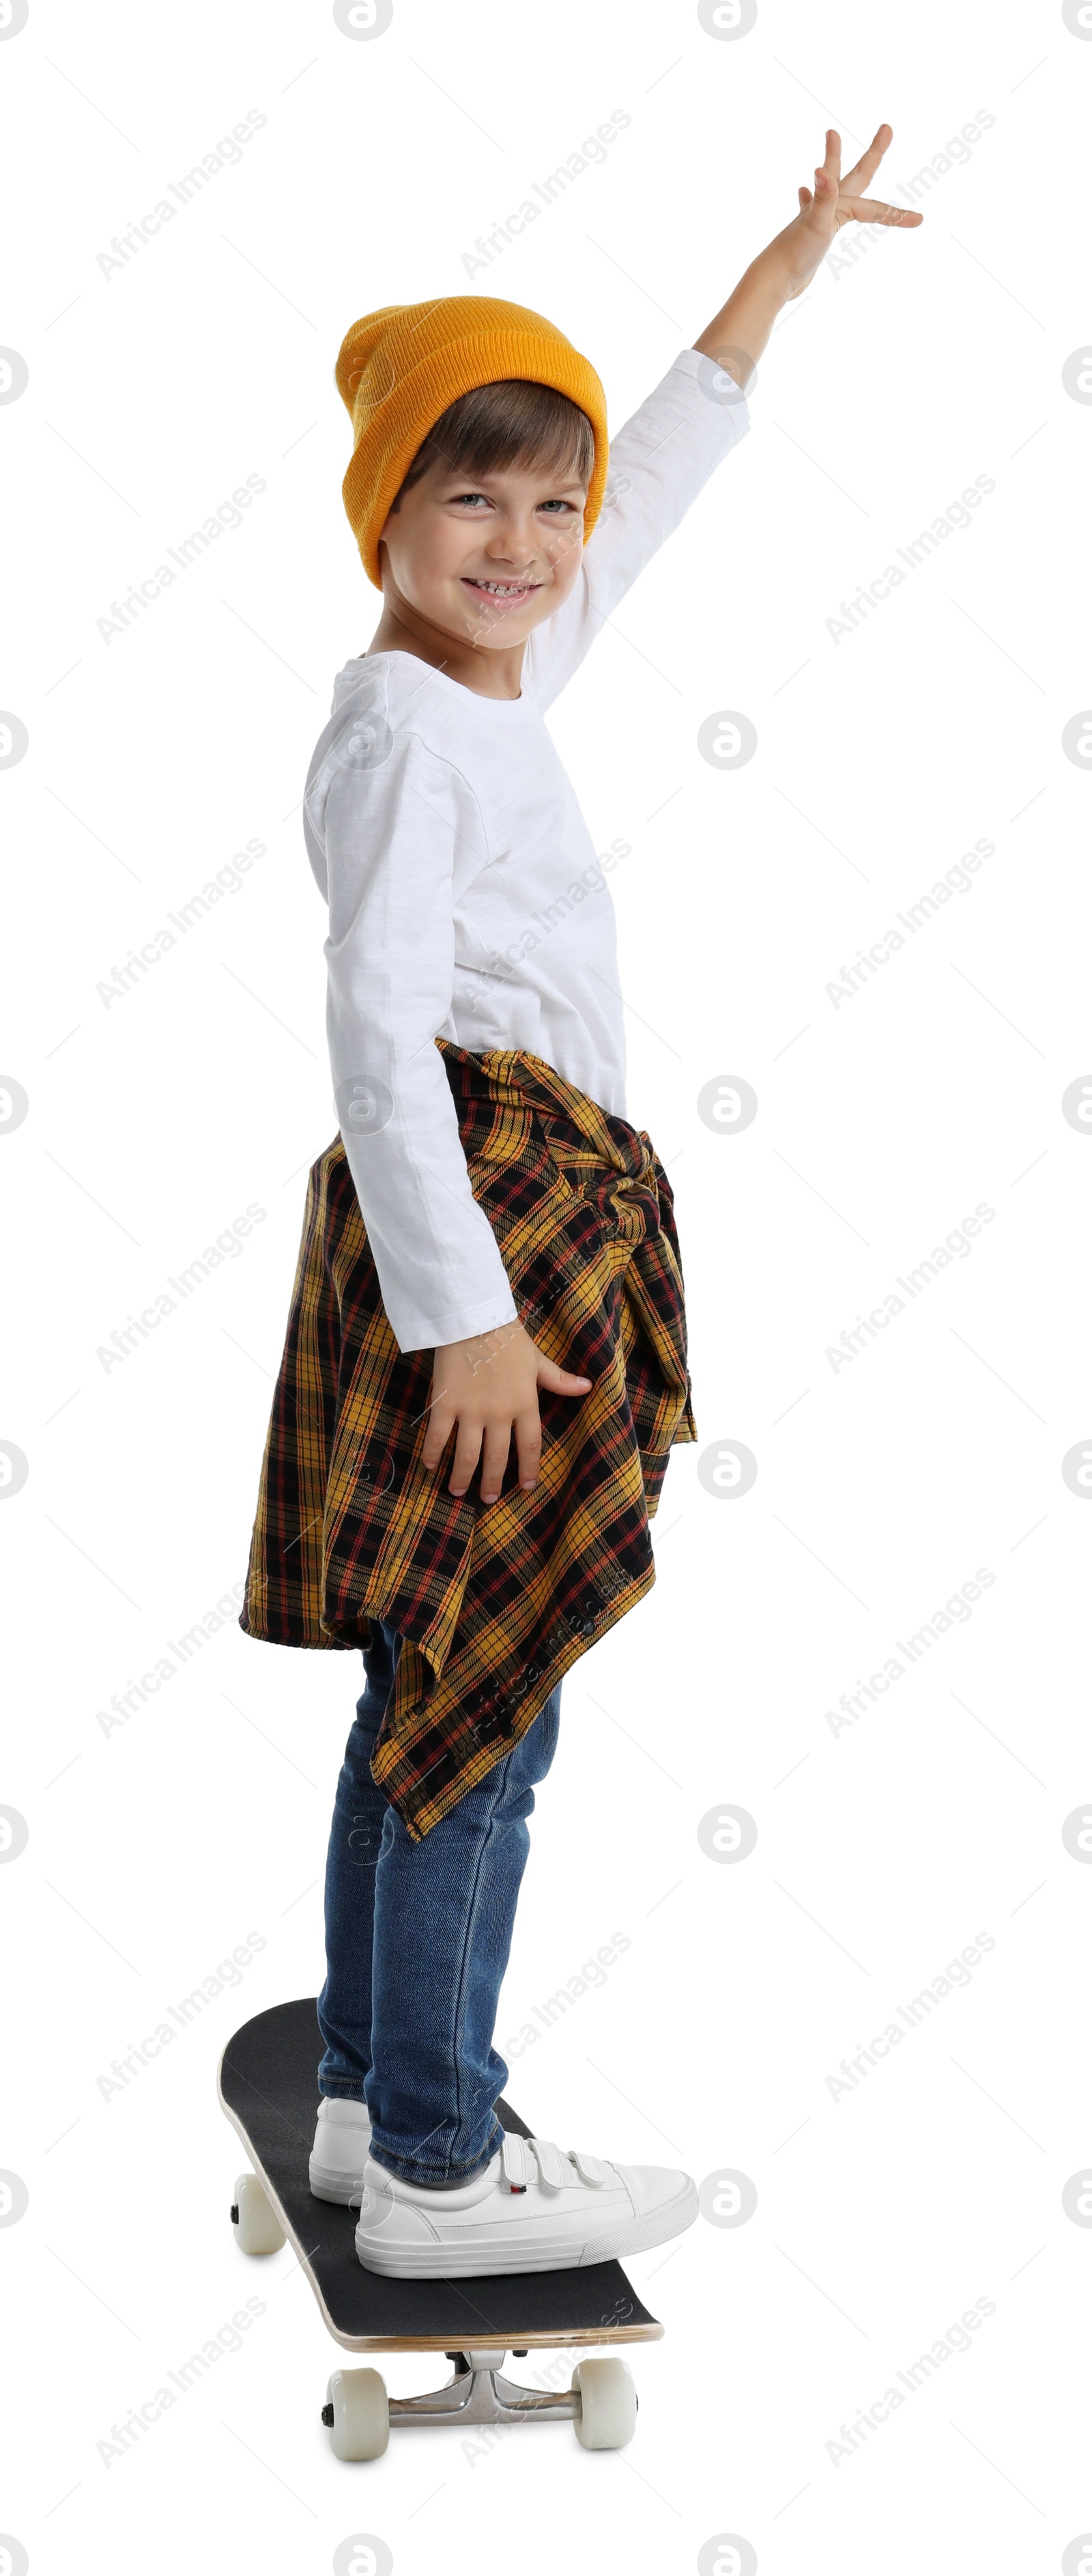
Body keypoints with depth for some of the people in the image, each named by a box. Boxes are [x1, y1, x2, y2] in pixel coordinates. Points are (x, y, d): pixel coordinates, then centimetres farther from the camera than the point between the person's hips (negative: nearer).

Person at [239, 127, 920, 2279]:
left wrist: (796, 255, 35)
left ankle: (369, 2096, 26)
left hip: (536, 1215, 10)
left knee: (431, 1690, 15)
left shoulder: (504, 682, 15)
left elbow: (661, 471, 28)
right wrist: (465, 1307, -25)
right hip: (474, 1216, -10)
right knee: (482, 1707, -6)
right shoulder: (403, 732, -12)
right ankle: (435, 2170, 4)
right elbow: (378, 1029, -21)